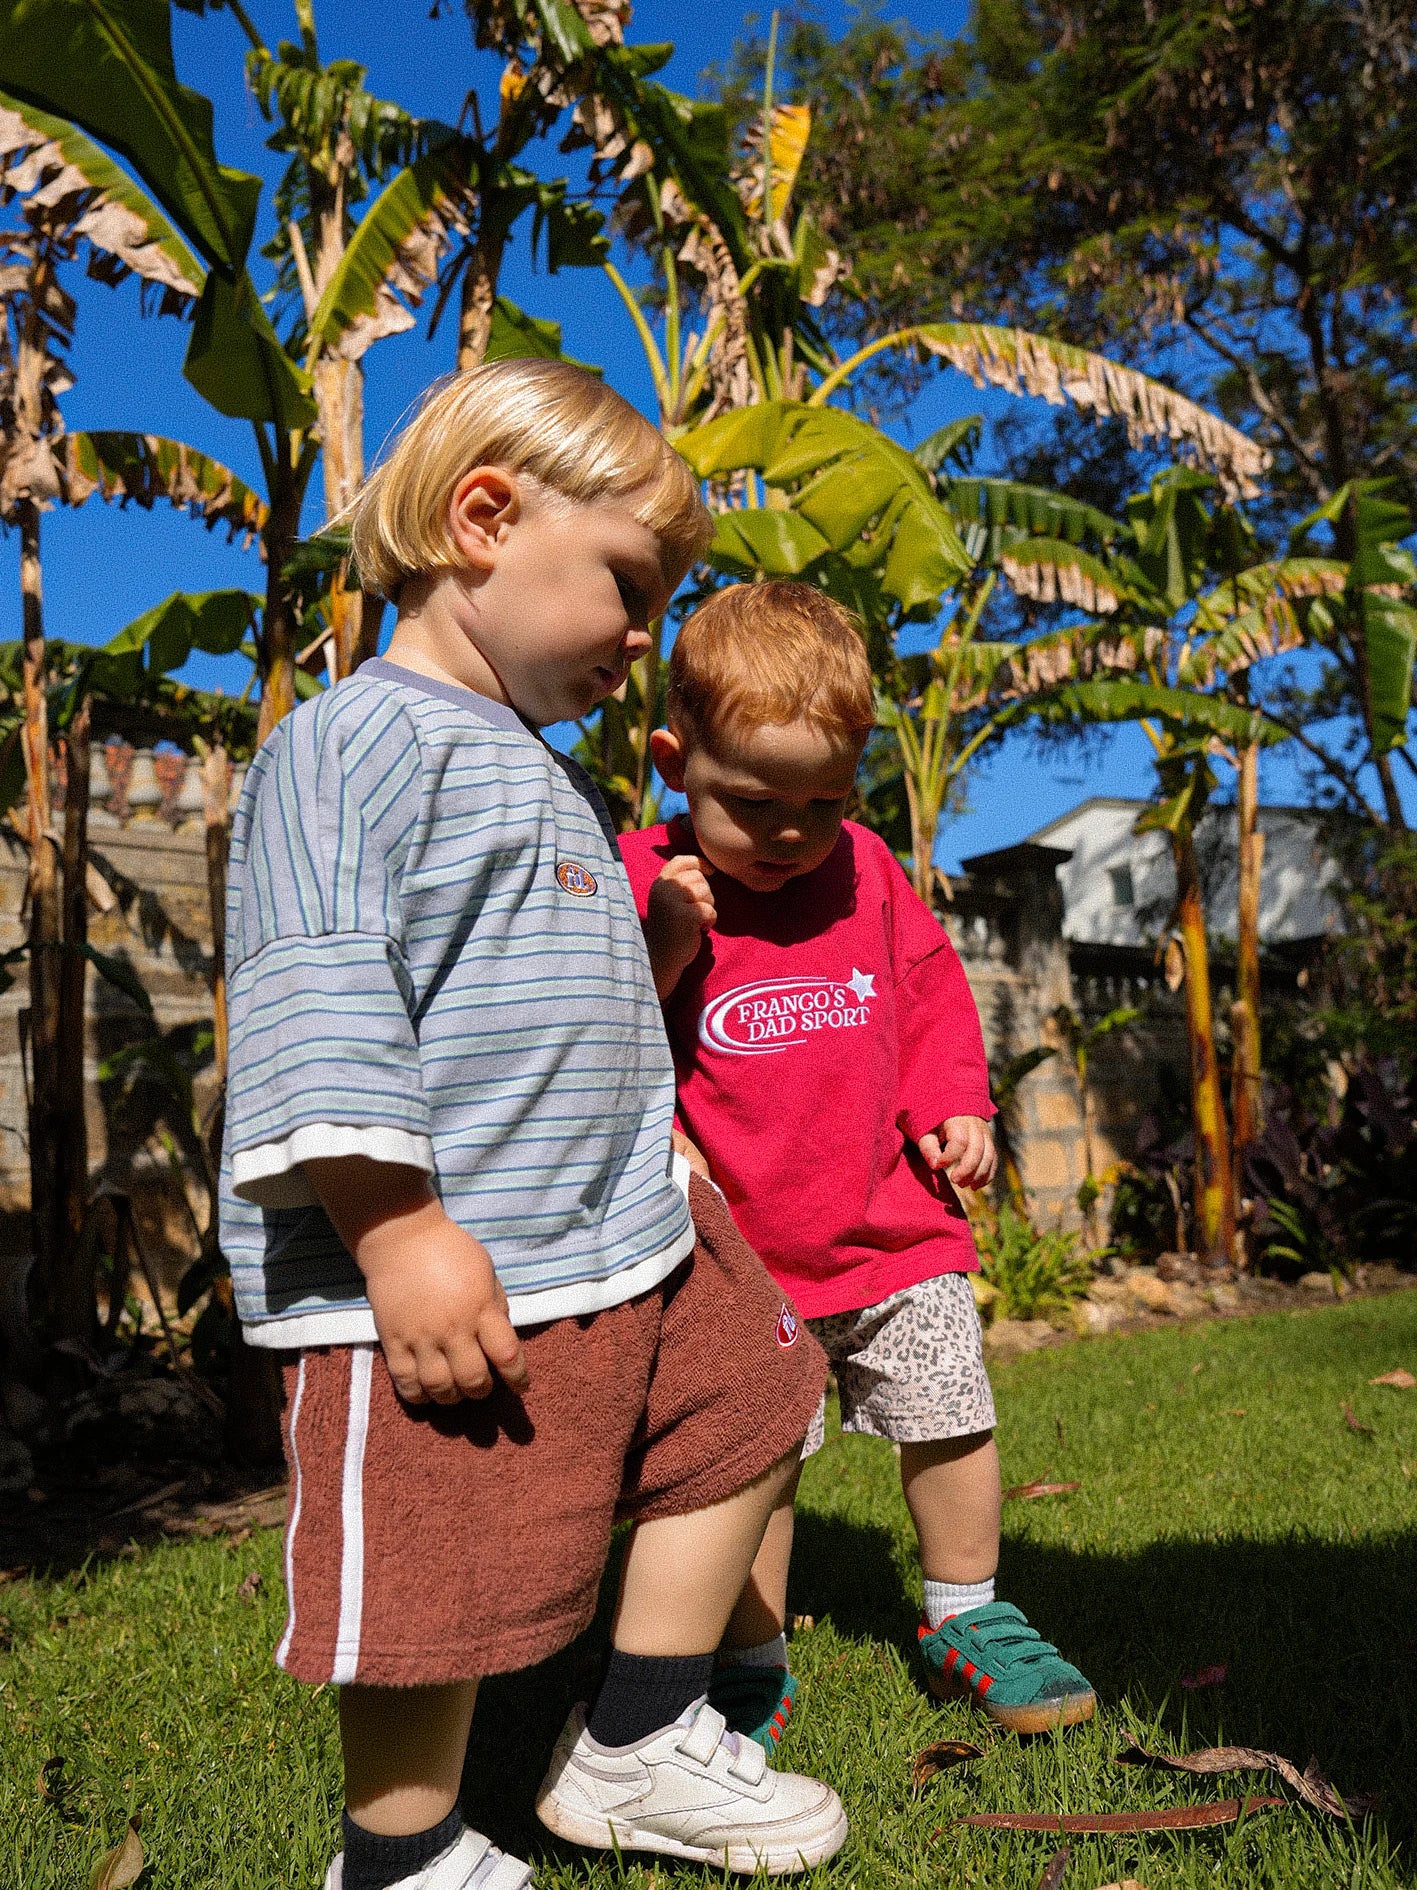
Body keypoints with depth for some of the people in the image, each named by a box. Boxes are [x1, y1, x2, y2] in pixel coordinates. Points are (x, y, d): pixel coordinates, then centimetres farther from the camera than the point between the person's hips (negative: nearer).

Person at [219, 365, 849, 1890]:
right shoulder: (359, 740, -11)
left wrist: (652, 1174, 24)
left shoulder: (549, 777, 20)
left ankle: (633, 1751, 32)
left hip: (624, 1244, 10)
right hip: (448, 1276, -10)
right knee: (439, 1579, 1)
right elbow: (316, 1006, -20)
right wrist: (398, 1228, -25)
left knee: (752, 1410, 17)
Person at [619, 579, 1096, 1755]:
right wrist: (659, 952, -29)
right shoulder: (643, 884, -9)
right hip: (739, 1249, -3)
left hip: (896, 1227, 4)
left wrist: (953, 1105, 3)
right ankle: (756, 1667, 28)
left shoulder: (865, 869, 3)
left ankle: (966, 1623, 37)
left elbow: (931, 992, 15)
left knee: (952, 1425, 13)